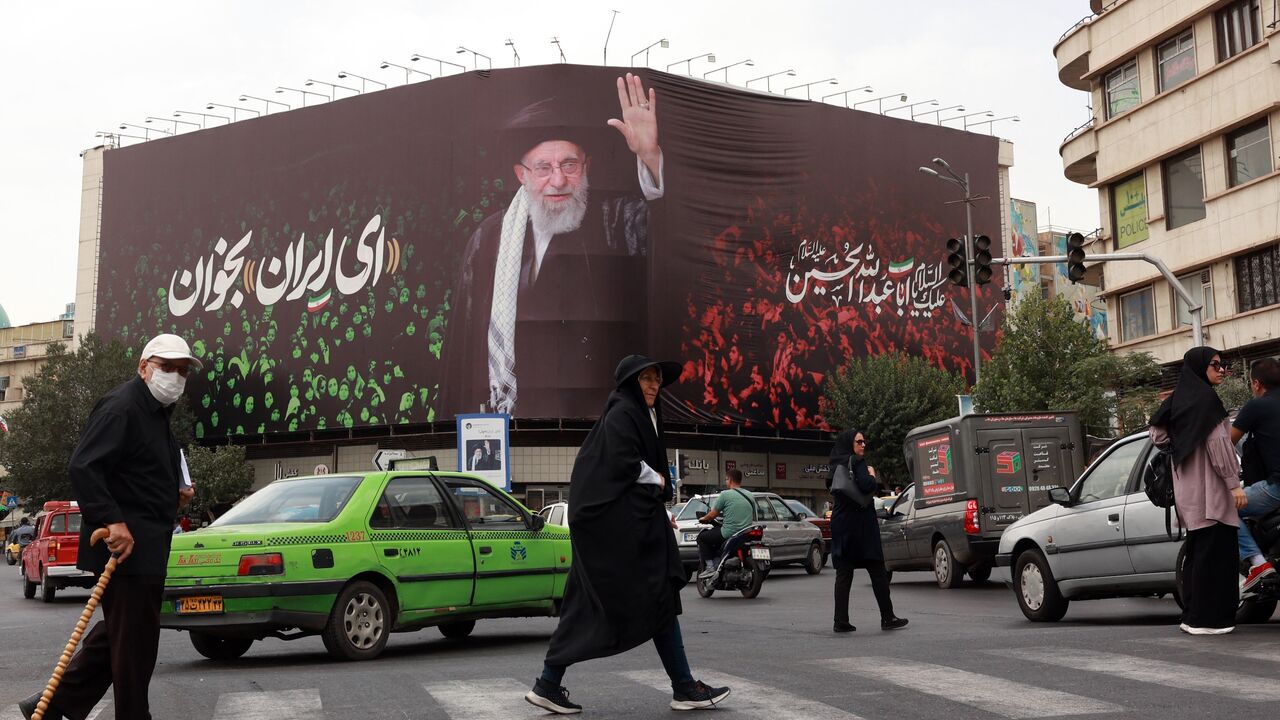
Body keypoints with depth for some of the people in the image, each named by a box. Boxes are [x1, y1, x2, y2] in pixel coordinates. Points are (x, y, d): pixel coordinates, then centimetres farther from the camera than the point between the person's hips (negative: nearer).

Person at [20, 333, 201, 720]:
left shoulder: (155, 413, 19)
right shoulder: (122, 406, -13)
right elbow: (82, 467, -23)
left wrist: (174, 496, 15)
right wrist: (112, 520, -29)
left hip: (144, 545, 11)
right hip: (127, 544, -11)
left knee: (118, 631, 18)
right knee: (134, 639, -2)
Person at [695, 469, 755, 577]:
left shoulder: (725, 494, -8)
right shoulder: (750, 495, 11)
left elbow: (712, 515, -3)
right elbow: (753, 518, 19)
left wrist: (703, 519, 18)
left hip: (729, 534, -7)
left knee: (702, 537, 13)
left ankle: (709, 567, 1)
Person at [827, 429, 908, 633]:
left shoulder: (836, 465, 13)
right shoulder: (857, 462, -10)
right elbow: (867, 486, -23)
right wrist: (871, 474, -3)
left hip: (840, 523, 7)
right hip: (861, 524, -7)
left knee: (843, 574, 4)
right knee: (877, 572, 3)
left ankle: (841, 621, -1)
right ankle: (887, 618, 7)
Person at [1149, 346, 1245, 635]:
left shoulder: (1179, 399, 12)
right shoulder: (1206, 397, -13)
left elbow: (1157, 434, 13)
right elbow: (1217, 443, -18)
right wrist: (1234, 483, -18)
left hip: (1188, 489, 9)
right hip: (1209, 486, -9)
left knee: (1197, 551, 13)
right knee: (1214, 550, -5)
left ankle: (1192, 615, 17)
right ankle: (1208, 618, -4)